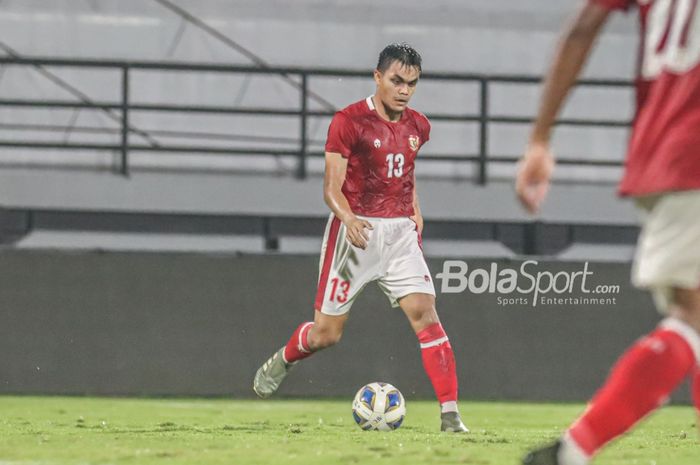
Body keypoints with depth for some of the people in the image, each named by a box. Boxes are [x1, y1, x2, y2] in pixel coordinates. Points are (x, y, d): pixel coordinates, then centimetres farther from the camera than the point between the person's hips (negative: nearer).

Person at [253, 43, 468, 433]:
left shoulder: (418, 127, 8)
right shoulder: (350, 122, -10)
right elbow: (332, 188, -13)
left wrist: (414, 211, 13)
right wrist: (349, 219, -31)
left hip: (400, 232, 4)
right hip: (357, 232, -4)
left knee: (425, 313, -15)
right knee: (326, 333, 3)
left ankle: (450, 415, -16)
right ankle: (281, 362, 38)